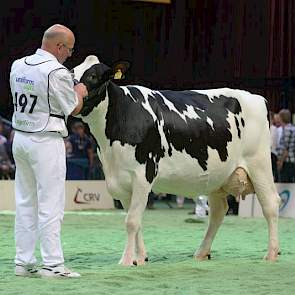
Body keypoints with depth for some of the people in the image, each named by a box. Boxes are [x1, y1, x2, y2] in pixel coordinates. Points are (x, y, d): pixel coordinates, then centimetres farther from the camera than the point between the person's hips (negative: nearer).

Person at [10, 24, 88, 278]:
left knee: (25, 203, 12)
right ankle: (52, 265, -4)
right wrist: (79, 92, 15)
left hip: (20, 138, 8)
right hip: (46, 142, -8)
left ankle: (23, 262, 14)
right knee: (50, 206, -4)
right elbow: (74, 109, -5)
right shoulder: (57, 72, -16)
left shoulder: (17, 66, 7)